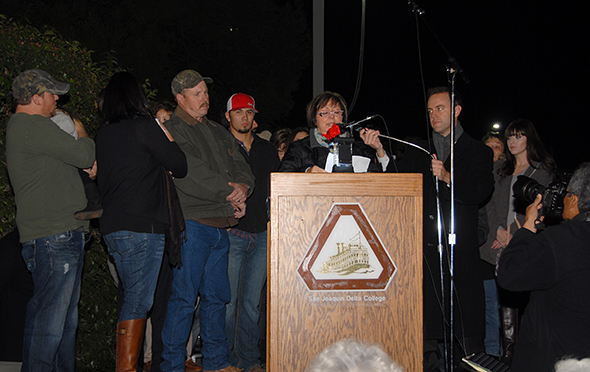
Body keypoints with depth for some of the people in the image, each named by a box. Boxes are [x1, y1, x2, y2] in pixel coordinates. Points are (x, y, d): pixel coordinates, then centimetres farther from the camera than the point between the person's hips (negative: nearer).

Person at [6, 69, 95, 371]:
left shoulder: (20, 127, 22)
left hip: (62, 234, 11)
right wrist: (81, 133, 7)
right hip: (54, 234, -11)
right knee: (50, 316, -7)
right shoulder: (35, 126, -12)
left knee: (65, 316, 15)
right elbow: (85, 155, -13)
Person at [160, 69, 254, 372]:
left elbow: (242, 169, 17)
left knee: (217, 297, 12)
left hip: (221, 226, 7)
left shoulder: (219, 132, 21)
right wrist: (231, 193, -10)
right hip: (191, 223, -7)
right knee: (183, 297, -5)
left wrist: (242, 187, -6)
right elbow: (191, 175, -16)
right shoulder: (172, 131, -3)